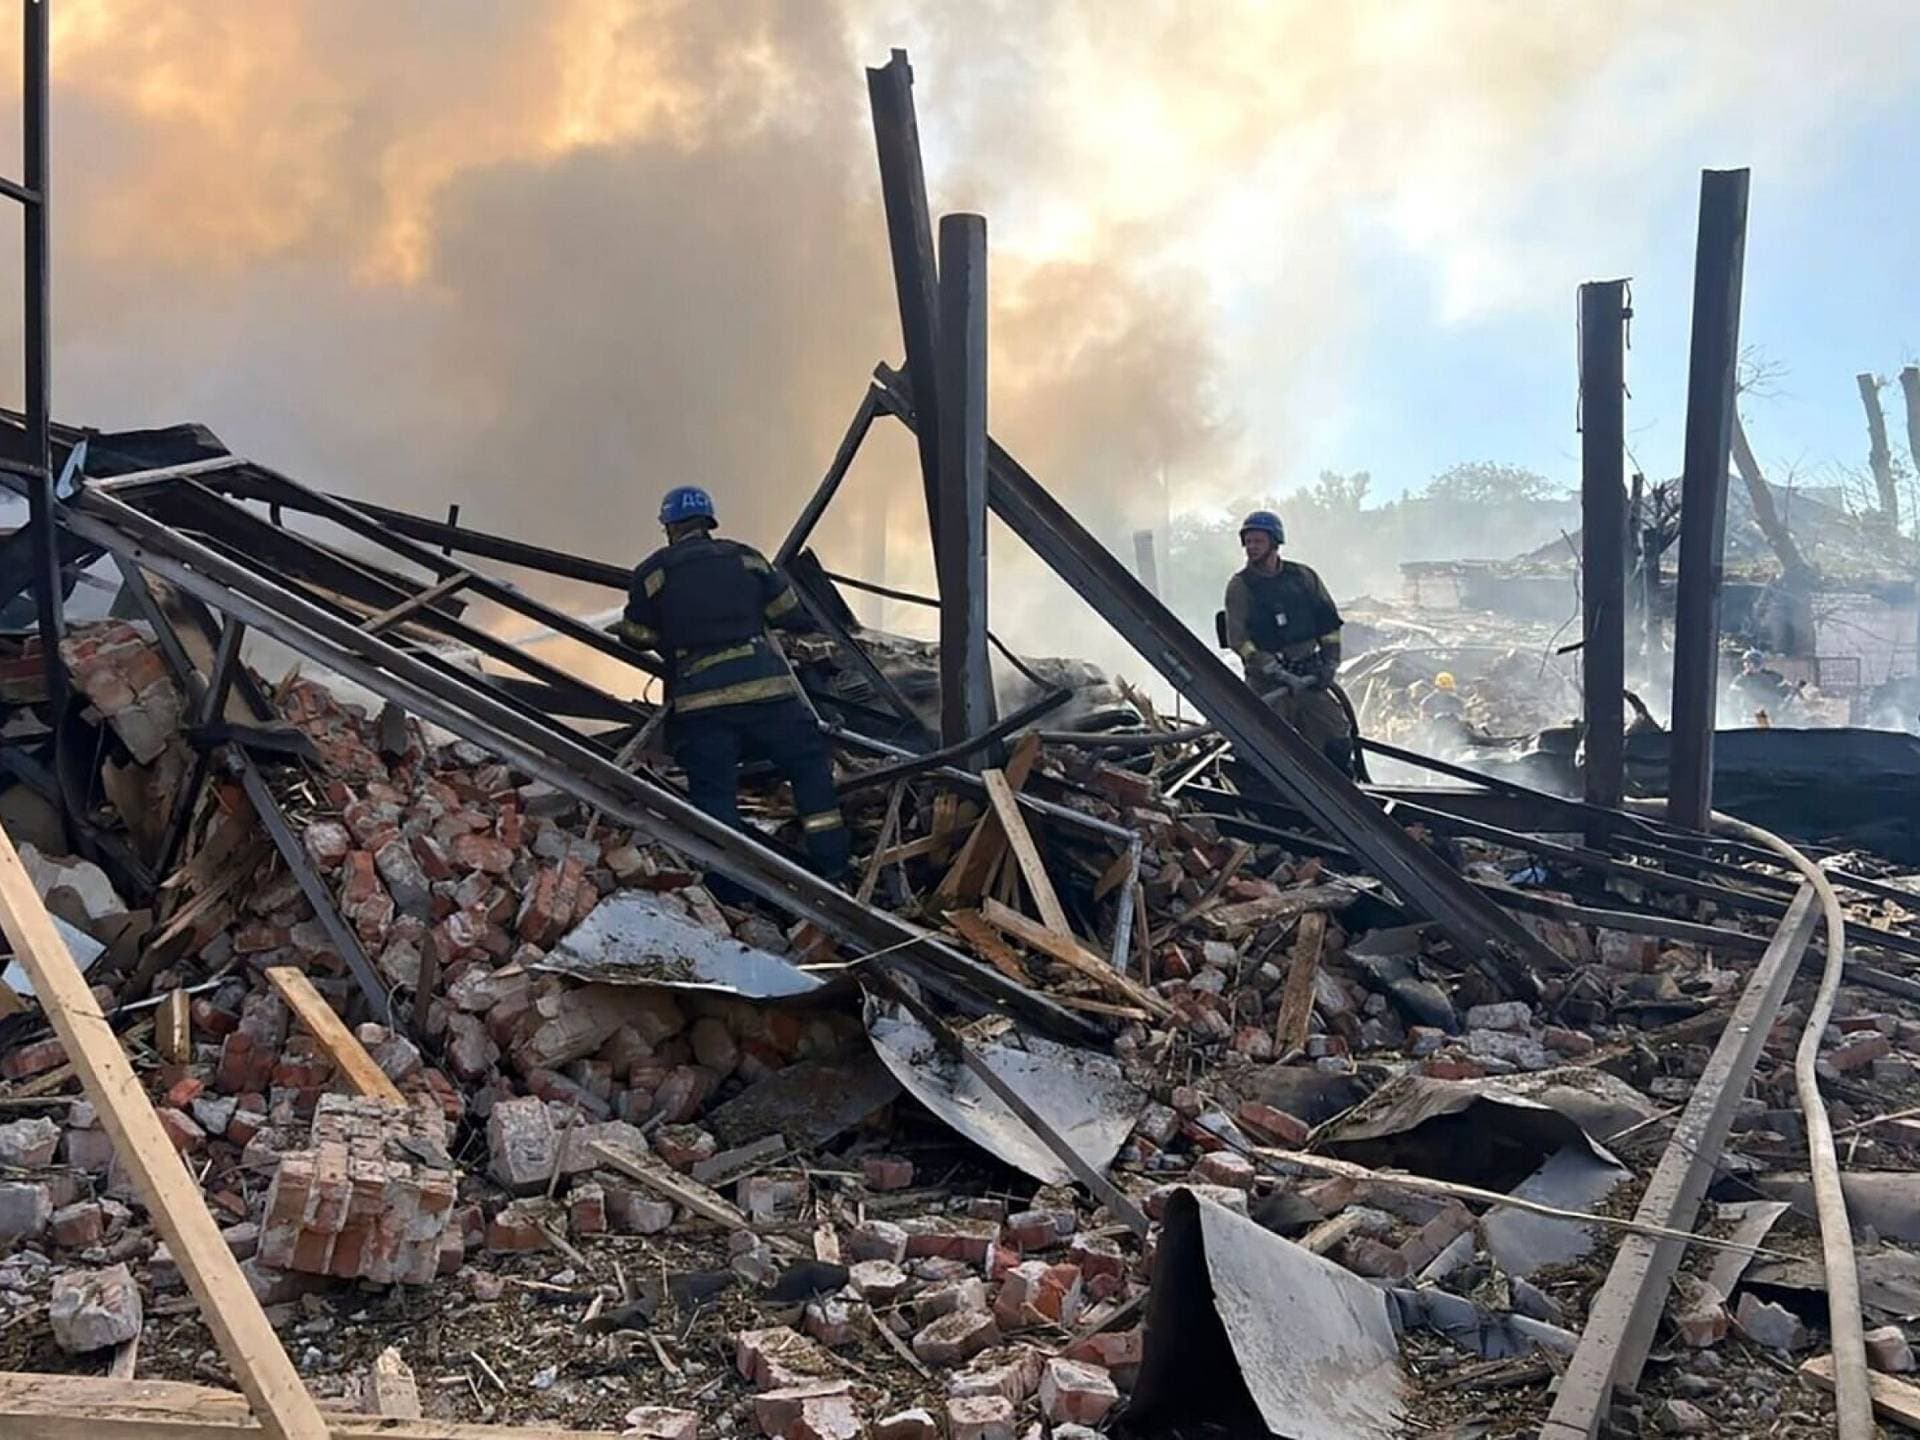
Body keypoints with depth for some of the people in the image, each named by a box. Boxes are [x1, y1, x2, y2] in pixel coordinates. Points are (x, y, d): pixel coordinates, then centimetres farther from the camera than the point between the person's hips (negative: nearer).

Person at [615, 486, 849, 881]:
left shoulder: (653, 573, 8)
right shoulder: (745, 558, 14)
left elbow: (637, 638, 14)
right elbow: (795, 615, 17)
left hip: (698, 703, -1)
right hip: (764, 688, 1)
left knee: (713, 790, 2)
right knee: (810, 763, 15)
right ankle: (832, 862, 12)